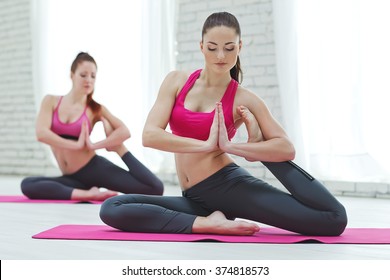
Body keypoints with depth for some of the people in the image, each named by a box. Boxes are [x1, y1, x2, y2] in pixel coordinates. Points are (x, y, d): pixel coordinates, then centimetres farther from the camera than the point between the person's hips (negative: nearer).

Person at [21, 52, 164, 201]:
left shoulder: (95, 109, 2)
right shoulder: (51, 101, 5)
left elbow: (125, 132, -10)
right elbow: (41, 133, -11)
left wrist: (94, 145, -17)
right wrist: (76, 145, -13)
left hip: (95, 168, -2)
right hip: (73, 177, 2)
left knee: (155, 188, -19)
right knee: (27, 185, -27)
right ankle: (88, 194, -23)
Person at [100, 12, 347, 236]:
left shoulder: (245, 99, -1)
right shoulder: (177, 81, 5)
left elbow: (287, 149, -6)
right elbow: (150, 135, -6)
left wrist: (229, 146, -18)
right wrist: (207, 145, -15)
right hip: (196, 198, 4)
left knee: (334, 220, -17)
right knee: (111, 209, -18)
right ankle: (208, 223, -17)